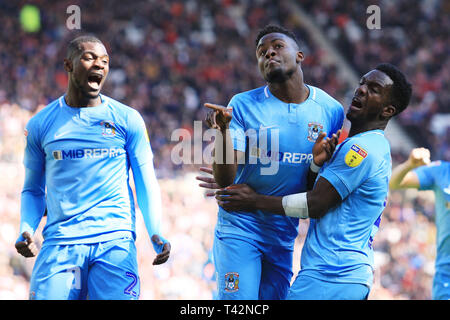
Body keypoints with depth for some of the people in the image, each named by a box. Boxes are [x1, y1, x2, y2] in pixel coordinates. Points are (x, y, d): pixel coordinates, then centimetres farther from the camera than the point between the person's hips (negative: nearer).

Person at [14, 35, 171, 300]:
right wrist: (27, 230, -2)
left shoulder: (128, 119, 9)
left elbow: (146, 184, 9)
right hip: (59, 244, 1)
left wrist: (156, 234, -7)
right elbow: (33, 190, 17)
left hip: (115, 240, -1)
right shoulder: (41, 124, 12)